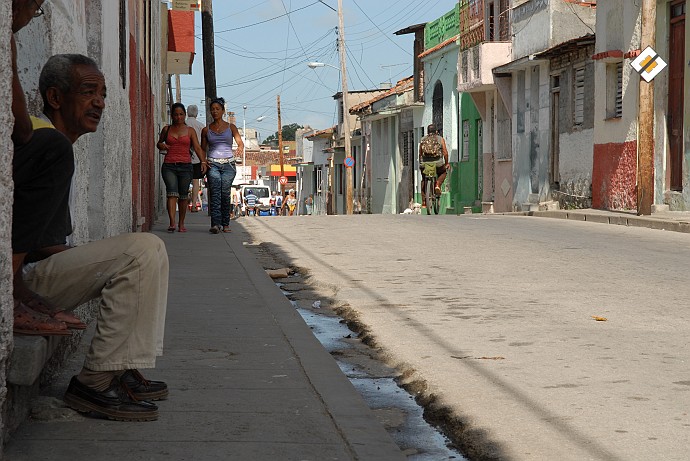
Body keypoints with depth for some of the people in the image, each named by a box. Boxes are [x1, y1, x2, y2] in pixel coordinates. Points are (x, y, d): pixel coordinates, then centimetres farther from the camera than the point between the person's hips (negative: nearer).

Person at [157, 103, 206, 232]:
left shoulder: (190, 131, 9)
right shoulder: (166, 129, 12)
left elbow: (197, 147, 1)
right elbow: (159, 143, 26)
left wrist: (203, 161, -14)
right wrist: (161, 145, 1)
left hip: (185, 166, 1)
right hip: (169, 166, 0)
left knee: (183, 195, 4)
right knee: (172, 192, -17)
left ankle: (181, 223, 20)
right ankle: (172, 223, -26)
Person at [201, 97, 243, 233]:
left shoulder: (231, 127, 11)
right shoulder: (206, 130, 13)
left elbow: (240, 142, 0)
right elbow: (202, 148, 17)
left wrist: (240, 148, -24)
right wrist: (203, 160, -3)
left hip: (228, 164, 0)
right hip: (212, 164, 0)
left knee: (225, 194, -3)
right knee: (215, 193, -14)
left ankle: (225, 224, 7)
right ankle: (215, 224, -24)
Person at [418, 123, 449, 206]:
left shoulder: (423, 140, 13)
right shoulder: (440, 139, 7)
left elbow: (420, 154, 14)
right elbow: (445, 153, 2)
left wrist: (420, 164, 25)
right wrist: (446, 163, 12)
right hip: (438, 164, -2)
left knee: (424, 181, 21)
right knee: (443, 172, 30)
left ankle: (424, 201, 13)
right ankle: (437, 185, 3)